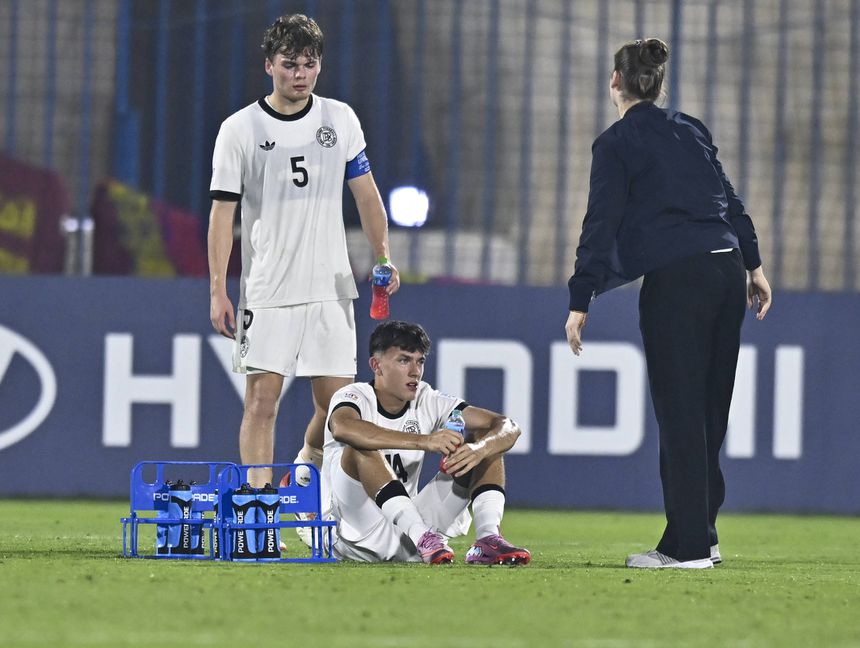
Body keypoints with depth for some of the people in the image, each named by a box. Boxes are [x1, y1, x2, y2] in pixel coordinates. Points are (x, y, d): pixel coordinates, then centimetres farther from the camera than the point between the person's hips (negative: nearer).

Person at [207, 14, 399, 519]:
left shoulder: (340, 119, 7)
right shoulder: (239, 130, -2)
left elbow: (365, 193, 15)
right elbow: (223, 212, -2)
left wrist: (384, 256, 6)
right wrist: (218, 290, -7)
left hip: (330, 288, 3)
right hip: (266, 291, -3)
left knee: (337, 403, 2)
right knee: (262, 401, -9)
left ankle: (308, 468, 29)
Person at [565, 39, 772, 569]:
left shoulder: (616, 144, -1)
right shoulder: (692, 131, 18)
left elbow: (601, 224, -6)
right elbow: (732, 201, 18)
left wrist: (581, 301, -5)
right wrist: (754, 265, 23)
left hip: (675, 280, -6)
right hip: (727, 270, 6)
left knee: (679, 412, -4)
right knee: (709, 411, 12)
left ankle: (688, 545, -6)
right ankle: (699, 534, 17)